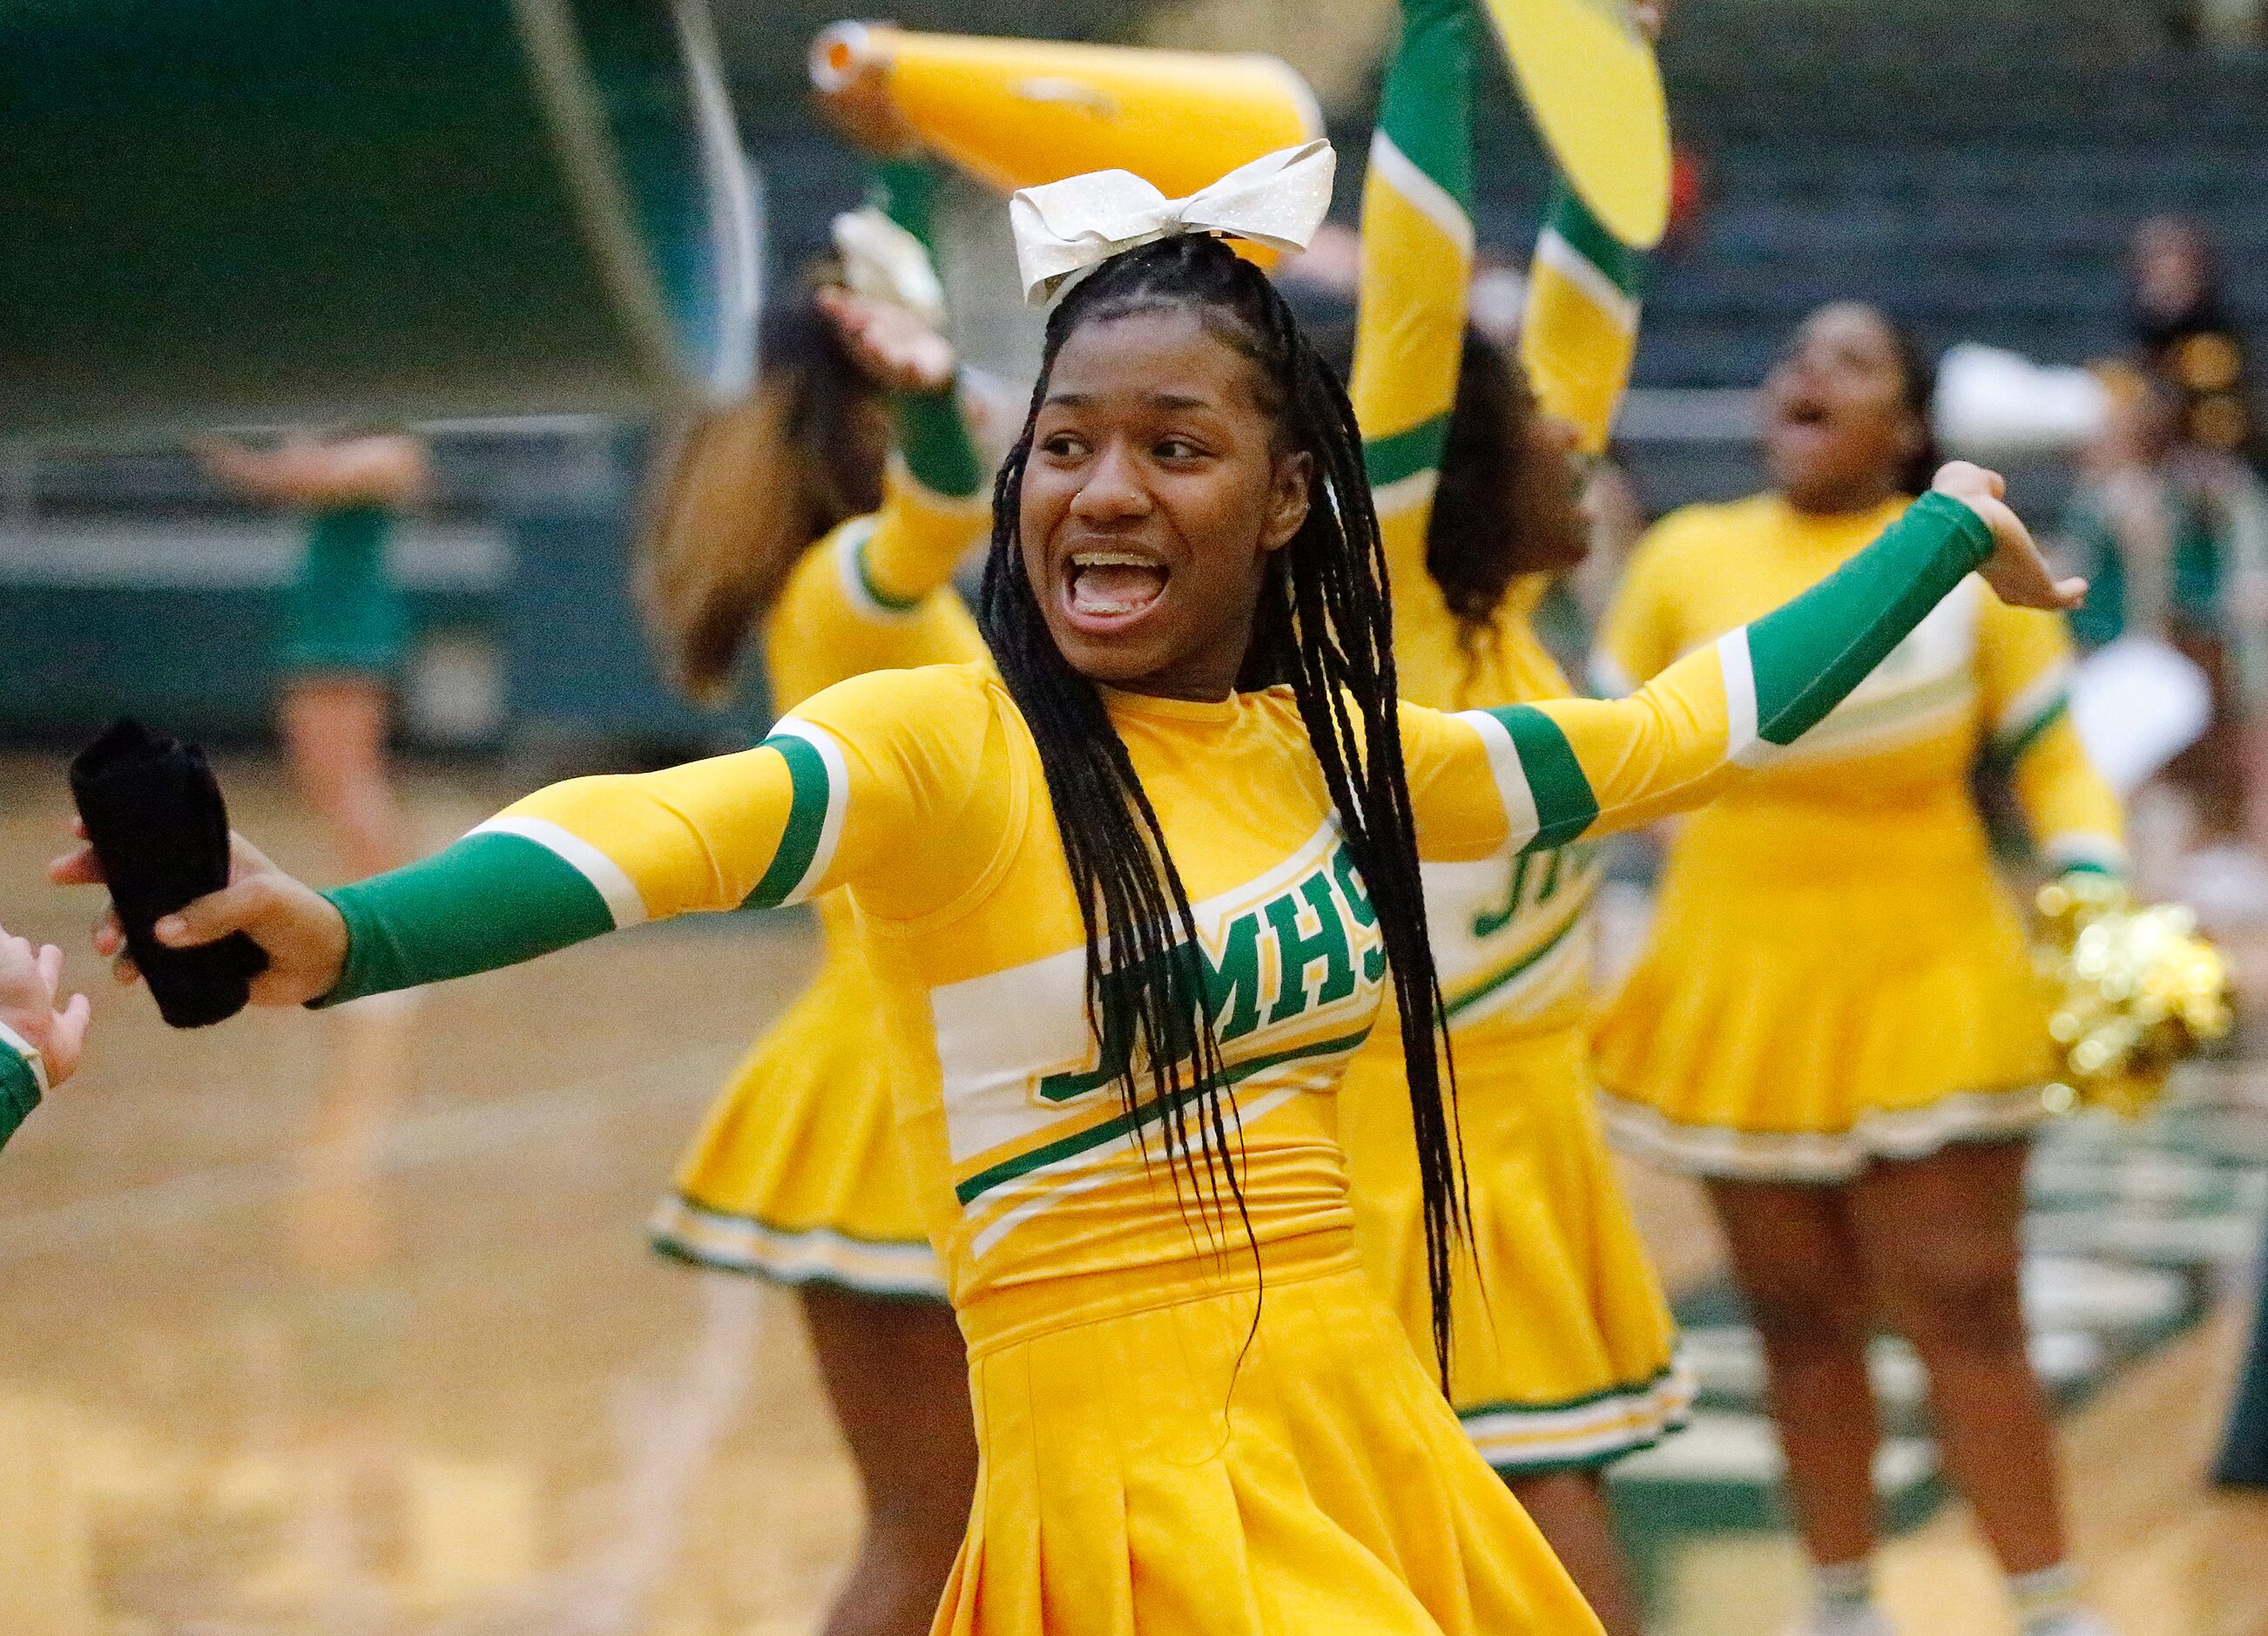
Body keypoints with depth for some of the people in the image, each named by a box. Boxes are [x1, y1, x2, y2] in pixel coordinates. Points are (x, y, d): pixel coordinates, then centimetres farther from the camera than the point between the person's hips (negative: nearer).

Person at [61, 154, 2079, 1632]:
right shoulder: (950, 746, -12)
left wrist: (1949, 530, 29)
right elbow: (675, 824, -31)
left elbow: (1674, 734, 23)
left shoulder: (1342, 750, 8)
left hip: (1375, 1441, 6)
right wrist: (344, 935, -50)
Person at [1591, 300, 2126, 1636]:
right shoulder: (1691, 558, 3)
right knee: (1801, 1319, 7)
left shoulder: (1971, 564, 0)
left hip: (1928, 992, -2)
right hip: (1741, 997, 2)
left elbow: (2056, 769, 4)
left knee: (1965, 1314, -3)